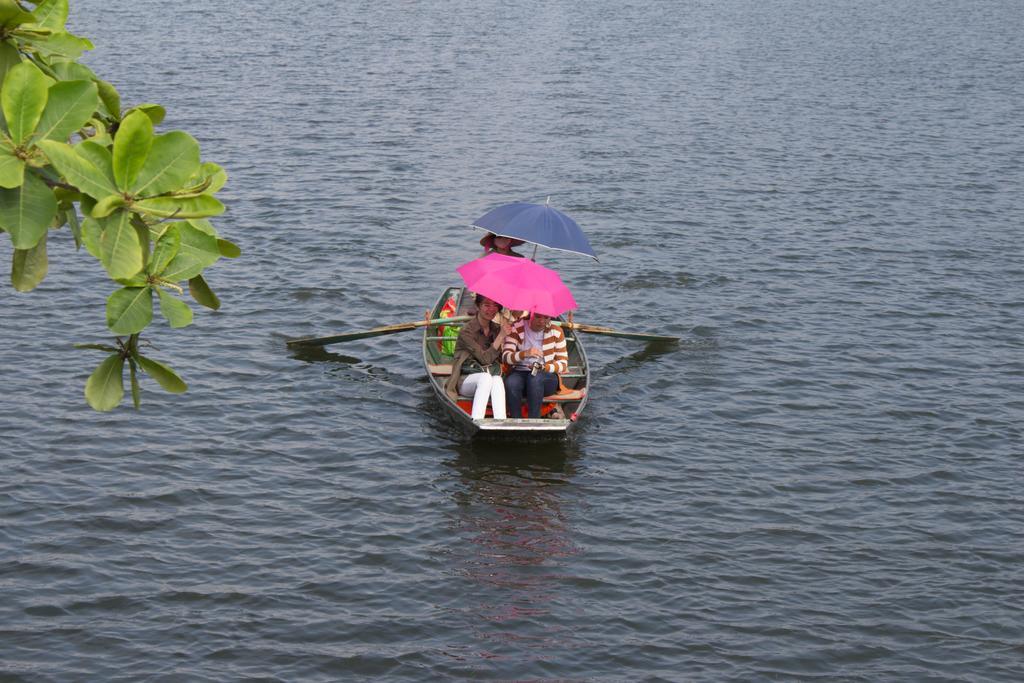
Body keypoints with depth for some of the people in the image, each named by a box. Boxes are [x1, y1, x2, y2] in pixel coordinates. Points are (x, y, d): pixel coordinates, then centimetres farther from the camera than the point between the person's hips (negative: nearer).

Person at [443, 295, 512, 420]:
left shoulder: (497, 329, 10)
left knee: (497, 380, -33)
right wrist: (501, 336, -19)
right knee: (485, 377, -37)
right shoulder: (467, 331, -8)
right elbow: (484, 358, -15)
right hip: (465, 380, -3)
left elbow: (502, 359, 4)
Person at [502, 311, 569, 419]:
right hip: (520, 372, 0)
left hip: (547, 375, 0)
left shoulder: (556, 331, 3)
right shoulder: (516, 329, 0)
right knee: (511, 382, -35)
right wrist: (525, 353, -32)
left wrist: (544, 367, -17)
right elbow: (505, 357, -12)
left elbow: (563, 363, 2)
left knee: (535, 378, -36)